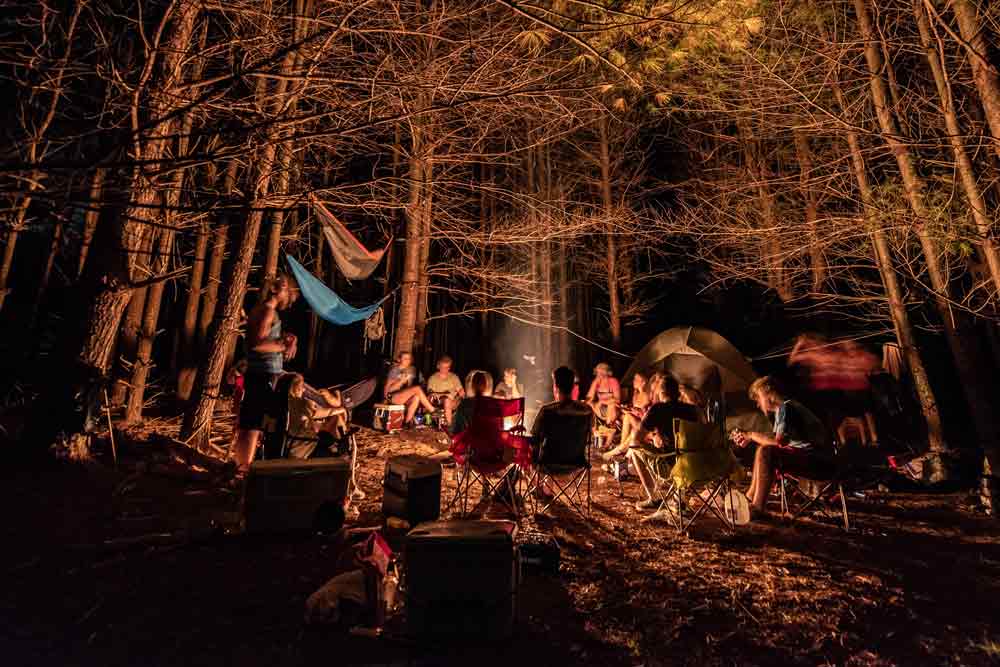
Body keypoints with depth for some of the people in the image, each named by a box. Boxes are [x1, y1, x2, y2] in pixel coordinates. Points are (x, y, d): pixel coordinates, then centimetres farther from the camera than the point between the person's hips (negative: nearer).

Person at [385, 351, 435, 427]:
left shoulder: (411, 370, 9)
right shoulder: (394, 370, -9)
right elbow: (388, 389, -12)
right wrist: (401, 381, -23)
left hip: (404, 397, 7)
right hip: (392, 396, -7)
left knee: (416, 397, -28)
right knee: (417, 388, -26)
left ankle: (407, 422, -24)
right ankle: (433, 412, -22)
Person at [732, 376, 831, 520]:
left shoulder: (786, 407, -16)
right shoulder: (782, 408, 15)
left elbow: (779, 442, -28)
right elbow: (774, 438, 21)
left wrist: (752, 435, -14)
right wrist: (748, 439, 9)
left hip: (818, 460, -11)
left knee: (766, 452, -25)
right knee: (763, 449, 17)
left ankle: (758, 508, -18)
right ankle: (750, 497, 16)